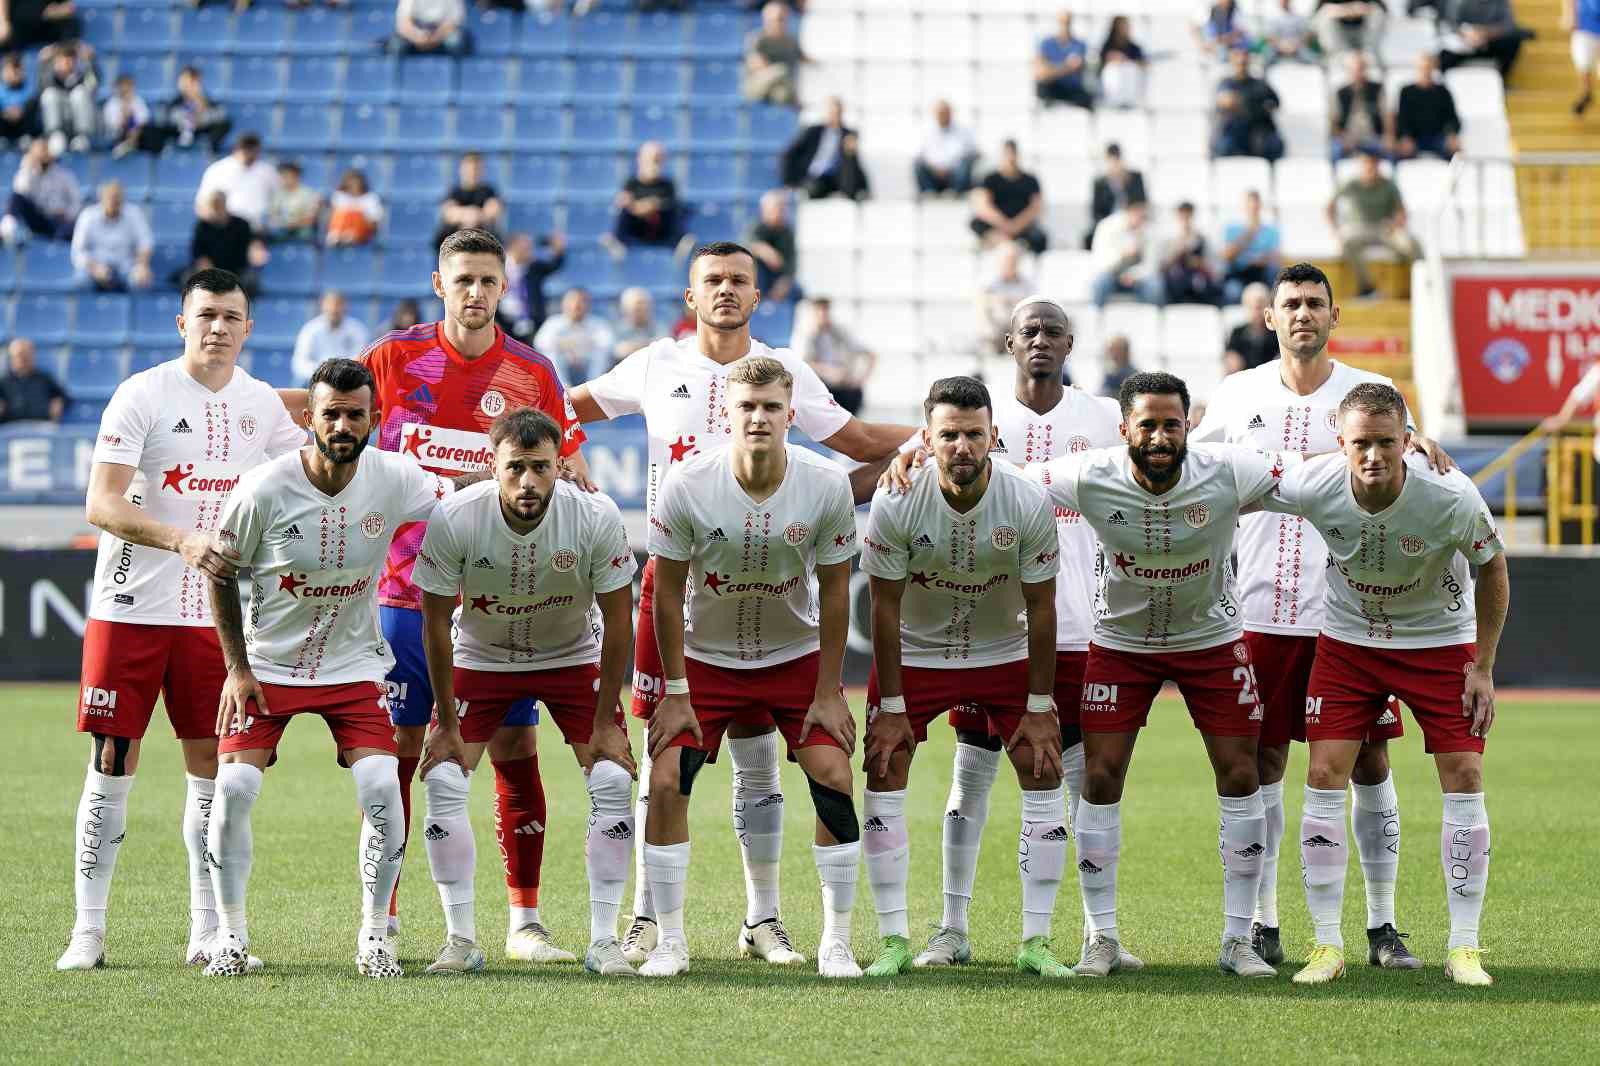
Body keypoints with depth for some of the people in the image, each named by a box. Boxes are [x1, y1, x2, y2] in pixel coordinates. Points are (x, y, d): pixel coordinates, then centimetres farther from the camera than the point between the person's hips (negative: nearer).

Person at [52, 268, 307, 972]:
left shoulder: (261, 404, 7)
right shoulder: (142, 395, -8)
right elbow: (101, 505, -16)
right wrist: (183, 540, -29)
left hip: (215, 614, 4)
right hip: (129, 609, -4)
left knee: (212, 769, 4)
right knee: (112, 768, -1)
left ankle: (208, 932, 11)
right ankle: (88, 929, 5)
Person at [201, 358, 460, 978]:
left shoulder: (393, 479, -12)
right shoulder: (264, 490, -17)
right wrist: (237, 668, -7)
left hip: (353, 665, 1)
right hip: (267, 665, -1)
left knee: (382, 788, -15)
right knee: (234, 787, -14)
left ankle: (375, 936, 0)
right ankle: (231, 936, 3)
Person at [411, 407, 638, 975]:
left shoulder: (596, 517, -26)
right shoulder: (453, 519, -27)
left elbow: (617, 620, -14)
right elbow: (435, 623, -15)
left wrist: (605, 722, -13)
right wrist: (447, 724, -12)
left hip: (574, 657, 0)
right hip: (481, 659, 0)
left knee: (612, 782, -14)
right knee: (443, 781, -14)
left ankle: (603, 940, -3)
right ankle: (461, 940, -2)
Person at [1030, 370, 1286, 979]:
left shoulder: (1227, 473, -24)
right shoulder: (1091, 478, -23)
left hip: (1210, 639, 0)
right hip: (1120, 642, 0)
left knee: (1239, 775, -4)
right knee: (1100, 777, -6)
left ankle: (1238, 939, 6)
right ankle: (1102, 938, 7)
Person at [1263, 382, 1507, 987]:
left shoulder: (1451, 497, -27)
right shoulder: (1313, 488, -25)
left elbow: (1492, 570, -8)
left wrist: (1483, 667, -6)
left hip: (1440, 641, -1)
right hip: (1348, 639, 1)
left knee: (1464, 779, -8)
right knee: (1325, 778, -8)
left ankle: (1463, 948, 2)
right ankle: (1327, 946, 0)